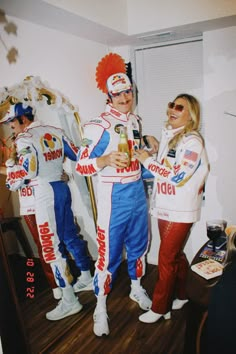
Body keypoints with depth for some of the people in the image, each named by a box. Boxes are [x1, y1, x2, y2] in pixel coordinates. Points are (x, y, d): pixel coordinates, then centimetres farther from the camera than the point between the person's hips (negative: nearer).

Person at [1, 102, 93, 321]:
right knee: (70, 236, 19)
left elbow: (26, 171, -19)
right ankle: (87, 279, 35)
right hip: (61, 187, 8)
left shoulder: (25, 138, -11)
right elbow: (77, 155, 12)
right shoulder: (55, 132, 9)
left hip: (46, 192, -8)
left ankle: (70, 301, 4)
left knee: (51, 246, -2)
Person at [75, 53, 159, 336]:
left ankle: (136, 288, 43)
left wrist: (147, 144, 3)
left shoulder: (135, 120, 9)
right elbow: (80, 166, -16)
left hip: (137, 192, 7)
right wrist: (105, 160, -33)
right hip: (113, 198, -7)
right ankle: (100, 307, 23)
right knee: (109, 253, 2)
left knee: (138, 245, 20)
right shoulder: (99, 126, -14)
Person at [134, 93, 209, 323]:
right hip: (164, 208, 7)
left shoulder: (193, 141, -16)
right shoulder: (167, 135, 9)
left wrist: (147, 160, -13)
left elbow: (177, 176, -21)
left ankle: (159, 308, 18)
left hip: (180, 211, -7)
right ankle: (180, 296, 38)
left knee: (167, 259, 2)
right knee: (176, 255, 19)